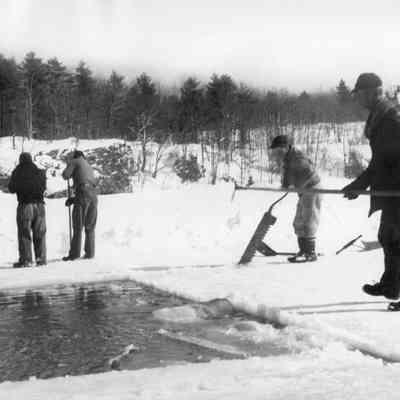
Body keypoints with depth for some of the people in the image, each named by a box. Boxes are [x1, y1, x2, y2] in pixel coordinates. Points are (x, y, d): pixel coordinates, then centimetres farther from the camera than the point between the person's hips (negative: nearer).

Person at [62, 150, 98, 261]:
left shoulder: (74, 162, 12)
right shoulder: (89, 167, 32)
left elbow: (65, 175, -2)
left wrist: (71, 174, 23)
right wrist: (72, 199, 27)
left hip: (83, 193, -6)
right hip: (93, 195, 6)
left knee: (78, 226, -5)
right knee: (90, 227, 11)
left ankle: (75, 253, -9)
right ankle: (90, 252, 7)